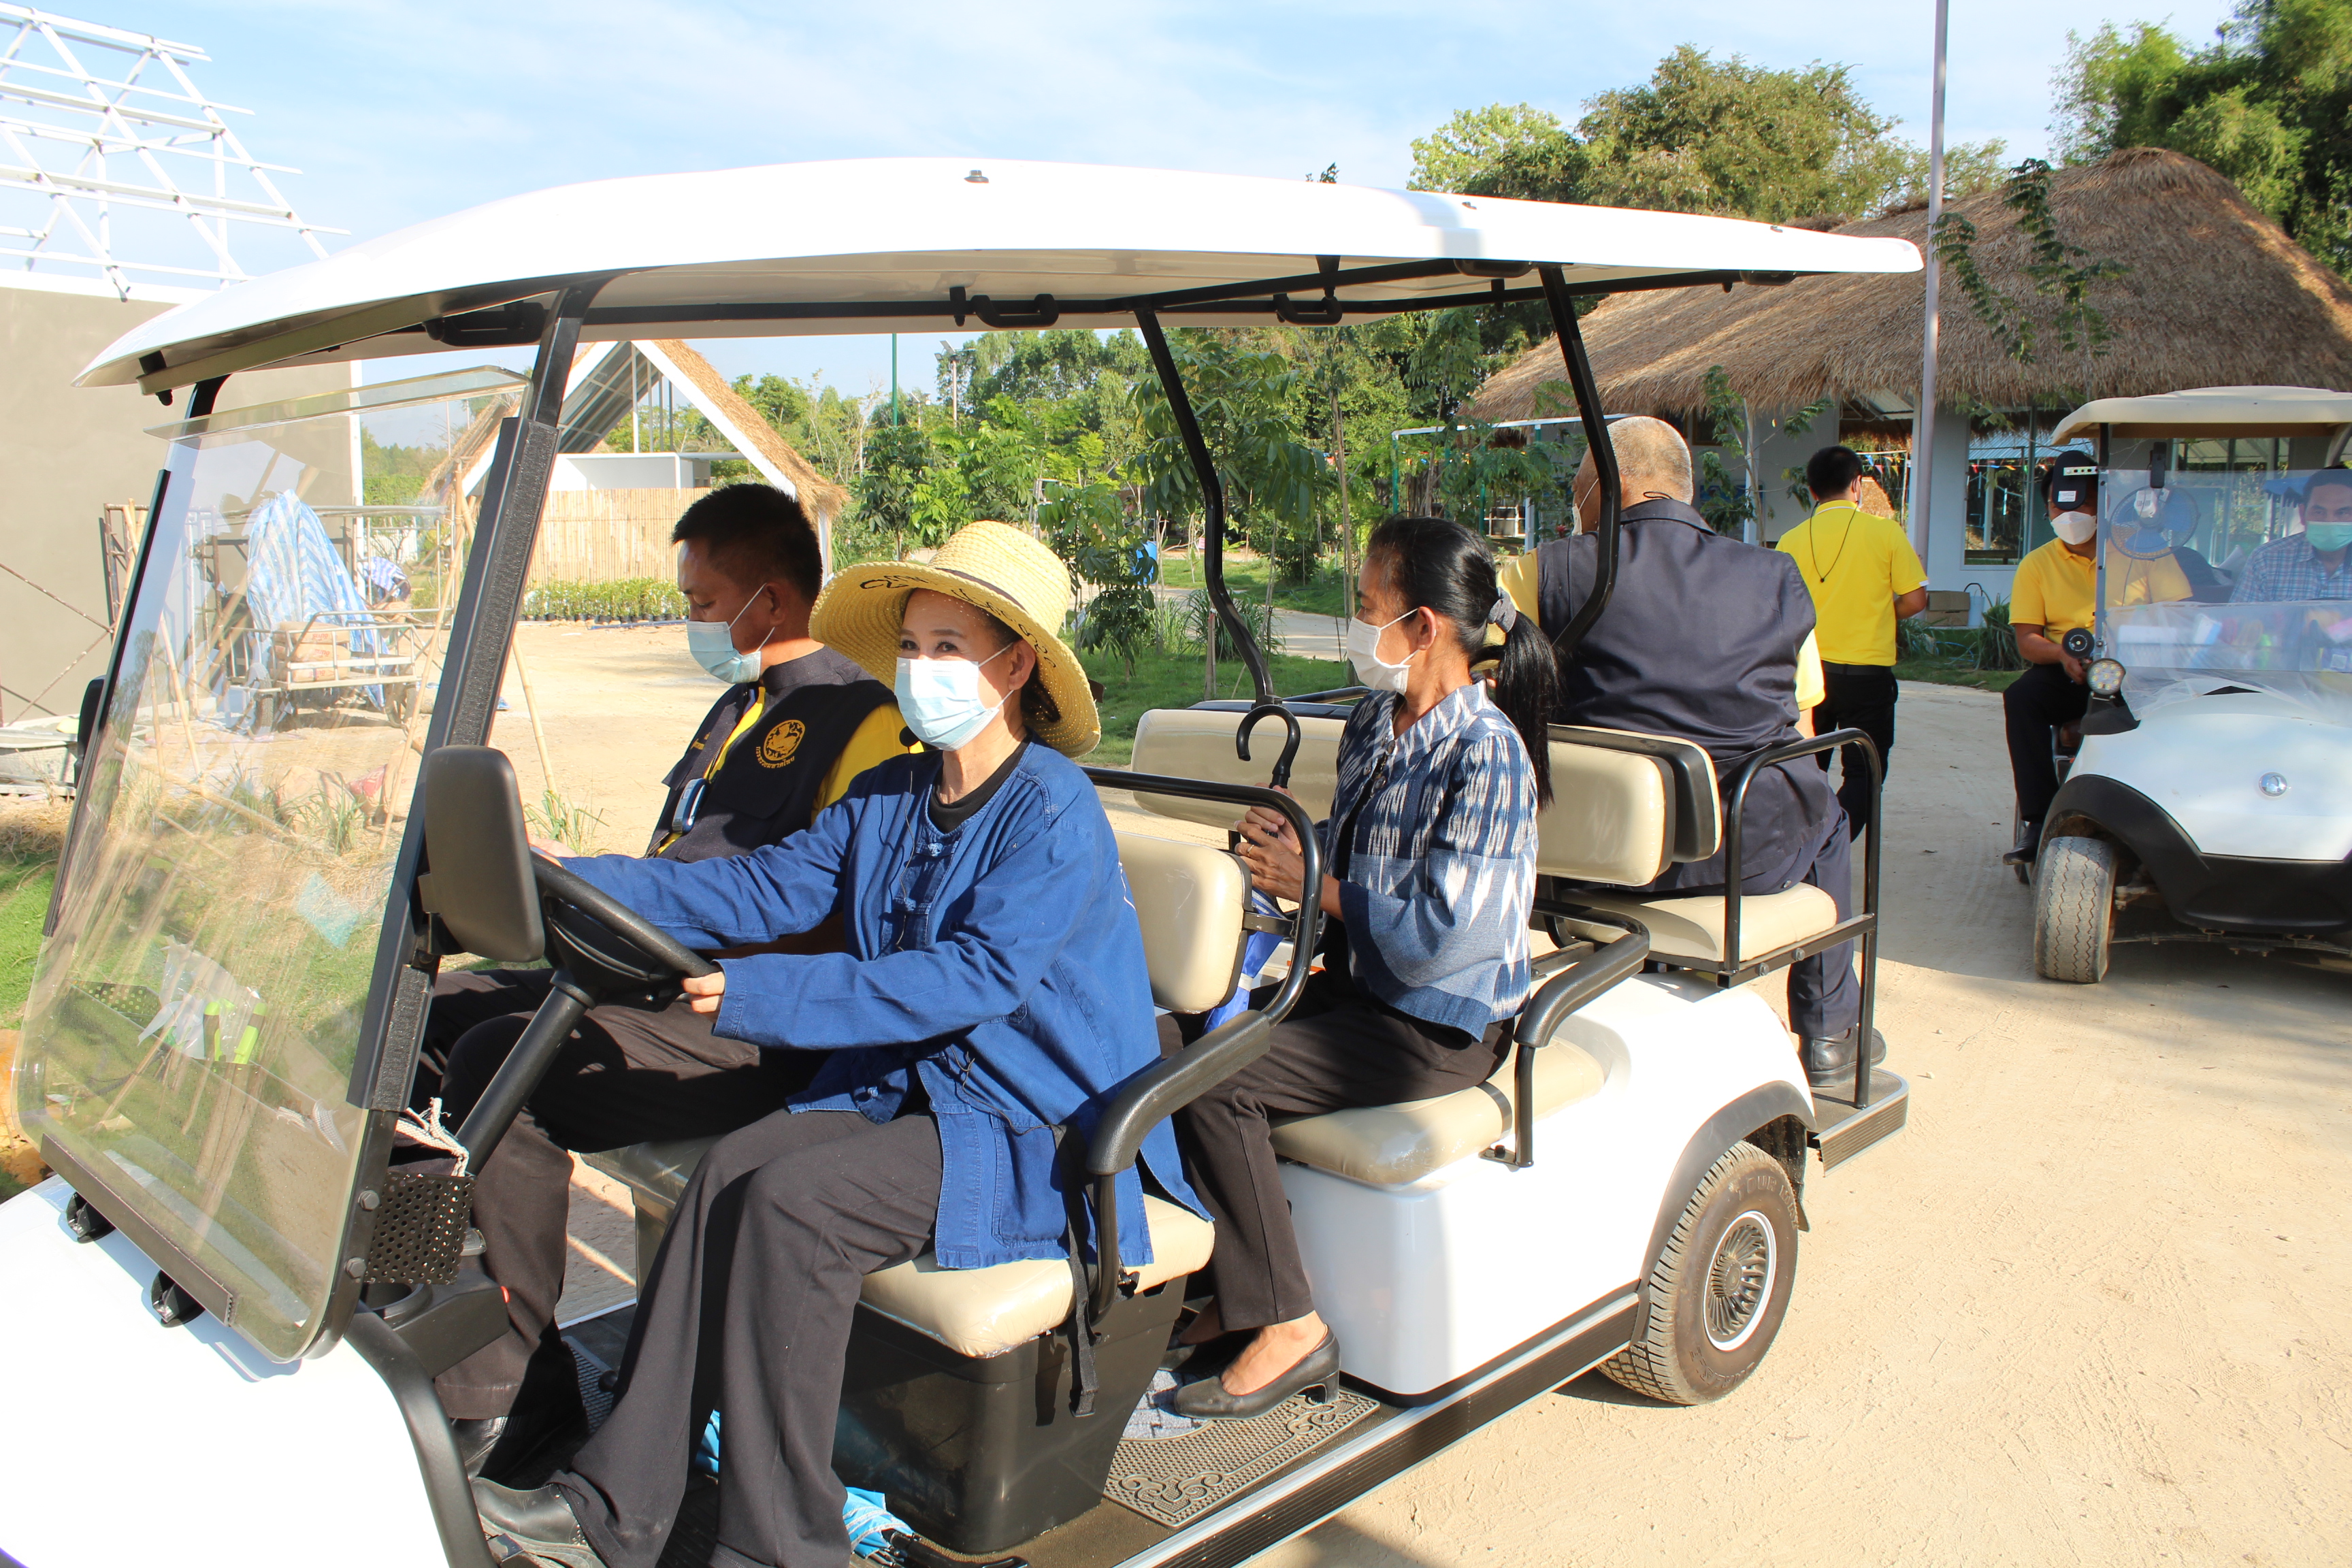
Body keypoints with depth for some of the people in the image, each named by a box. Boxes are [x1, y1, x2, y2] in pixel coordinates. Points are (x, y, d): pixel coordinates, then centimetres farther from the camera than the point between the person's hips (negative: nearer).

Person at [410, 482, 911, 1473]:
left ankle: (511, 1395, -12)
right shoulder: (738, 707, 22)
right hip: (661, 976, 10)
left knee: (497, 1065, -24)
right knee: (424, 1013, 4)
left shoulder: (861, 719, -11)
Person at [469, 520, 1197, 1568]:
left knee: (790, 1202, -24)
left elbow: (981, 971, -26)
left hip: (1035, 1130, -7)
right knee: (732, 1166, -16)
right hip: (908, 1086, 7)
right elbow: (766, 890, 4)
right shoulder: (887, 797, 11)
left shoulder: (1054, 813, -15)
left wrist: (767, 996, -31)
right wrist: (579, 881, -6)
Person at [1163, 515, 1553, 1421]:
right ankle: (1231, 1286, 5)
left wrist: (1312, 884, -16)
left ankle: (1287, 1328, -9)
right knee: (1164, 1040, -7)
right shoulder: (1371, 726, 9)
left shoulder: (1486, 754, -20)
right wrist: (1291, 841, -2)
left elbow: (1441, 934, -25)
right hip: (1354, 987, 9)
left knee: (1213, 1081, -24)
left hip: (1438, 1027, -9)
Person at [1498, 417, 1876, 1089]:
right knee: (1824, 812, 33)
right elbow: (1800, 725, 9)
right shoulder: (1778, 577, 3)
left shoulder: (1554, 571, -6)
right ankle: (1830, 1037, 37)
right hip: (1750, 855, 1)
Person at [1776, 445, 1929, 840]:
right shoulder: (1884, 531, -6)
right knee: (1863, 774, 4)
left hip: (1808, 670, 3)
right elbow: (1915, 599, -5)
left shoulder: (1792, 540, -1)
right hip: (1867, 672, -3)